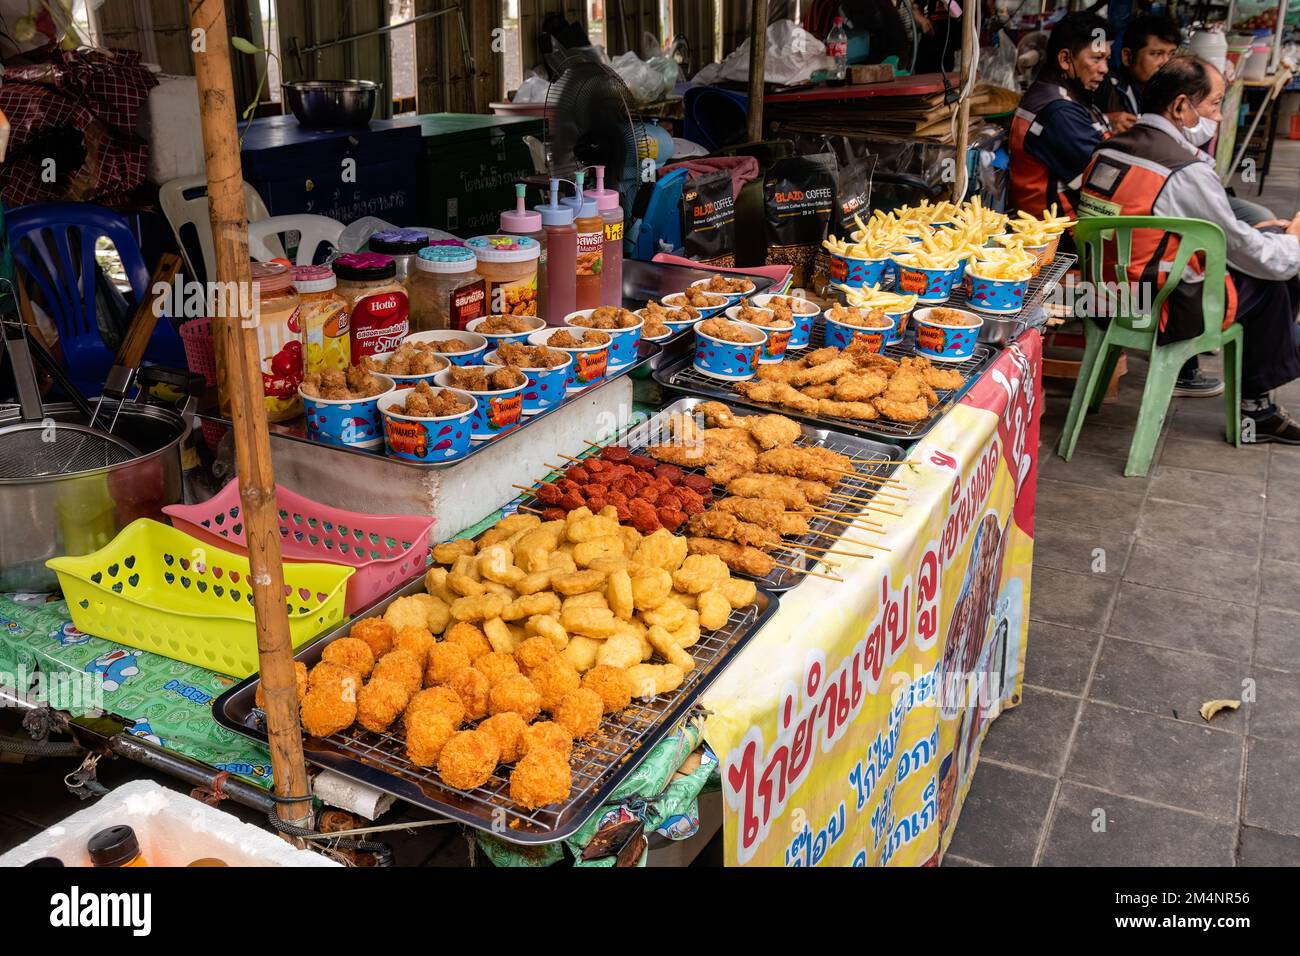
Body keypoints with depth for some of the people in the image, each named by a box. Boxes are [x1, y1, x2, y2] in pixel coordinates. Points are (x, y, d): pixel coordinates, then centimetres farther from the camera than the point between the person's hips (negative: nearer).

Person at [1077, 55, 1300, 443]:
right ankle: (1257, 403, 26)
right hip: (1164, 314, -8)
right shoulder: (1186, 172, -20)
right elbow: (1247, 253, -9)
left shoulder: (1107, 150, 5)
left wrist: (1246, 232, 19)